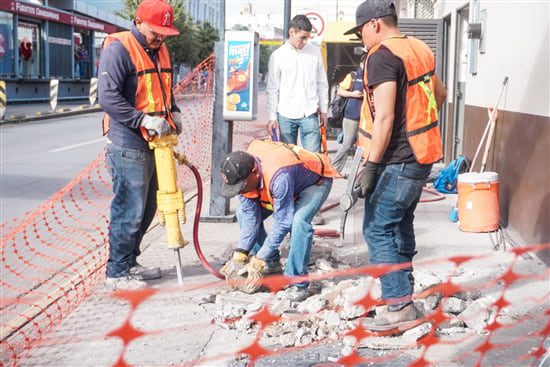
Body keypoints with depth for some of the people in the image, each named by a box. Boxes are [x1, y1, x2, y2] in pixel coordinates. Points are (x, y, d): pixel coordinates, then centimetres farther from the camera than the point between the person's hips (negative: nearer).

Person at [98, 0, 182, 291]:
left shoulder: (160, 50, 15)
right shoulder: (118, 48, -13)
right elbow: (108, 97, -20)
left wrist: (173, 112, 10)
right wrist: (144, 120, -24)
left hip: (153, 144, 9)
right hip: (128, 145, -9)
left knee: (147, 207, 16)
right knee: (129, 209, -5)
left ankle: (129, 263, 29)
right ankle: (117, 273, 6)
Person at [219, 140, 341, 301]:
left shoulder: (279, 176, -44)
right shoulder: (242, 173, -22)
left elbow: (283, 222, -37)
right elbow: (250, 217, -15)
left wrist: (258, 261, -36)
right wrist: (239, 254, -23)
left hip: (316, 180, -7)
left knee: (299, 221, -34)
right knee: (243, 212, -4)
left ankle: (298, 283, -21)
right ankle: (271, 263, 10)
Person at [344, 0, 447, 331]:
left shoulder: (382, 57, -16)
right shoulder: (418, 50, 12)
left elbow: (384, 117, -24)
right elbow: (440, 94, 25)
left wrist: (371, 166, -21)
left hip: (397, 161, -10)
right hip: (421, 155, 10)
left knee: (378, 230, -6)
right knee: (401, 225, 19)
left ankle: (400, 309, -7)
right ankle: (404, 290, 30)